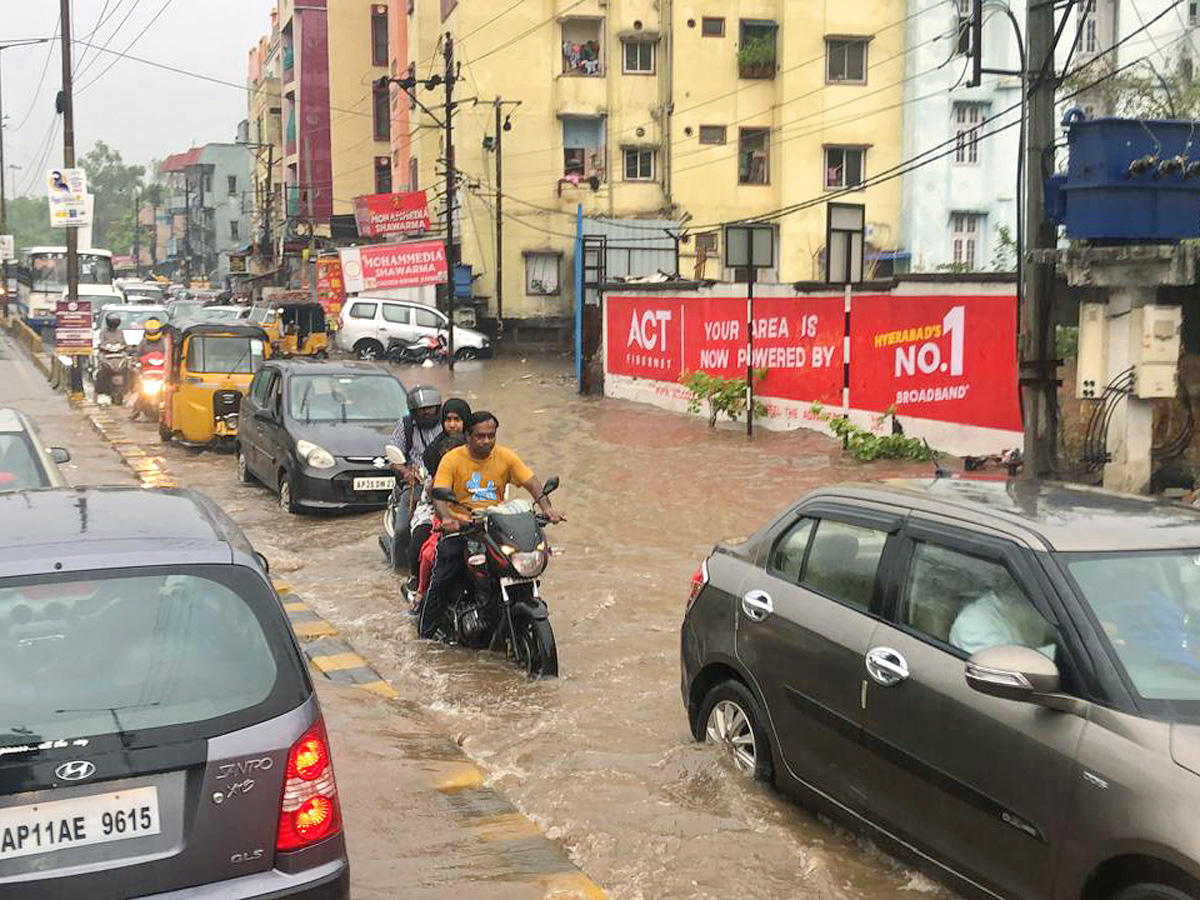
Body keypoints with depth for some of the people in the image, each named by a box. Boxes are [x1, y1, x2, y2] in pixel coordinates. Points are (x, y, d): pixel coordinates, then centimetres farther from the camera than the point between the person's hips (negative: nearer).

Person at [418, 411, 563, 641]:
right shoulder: (452, 459, -4)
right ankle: (429, 628, 4)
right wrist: (446, 518, -35)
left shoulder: (505, 457, 4)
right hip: (460, 527, -2)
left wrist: (546, 507, -21)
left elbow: (531, 483, -2)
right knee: (442, 577, -14)